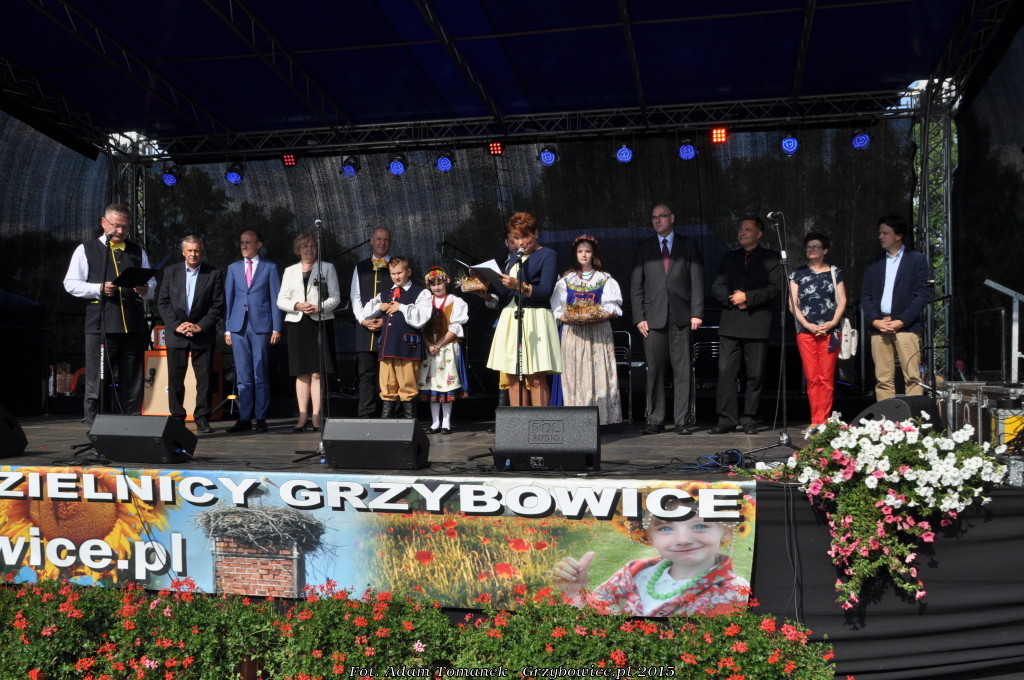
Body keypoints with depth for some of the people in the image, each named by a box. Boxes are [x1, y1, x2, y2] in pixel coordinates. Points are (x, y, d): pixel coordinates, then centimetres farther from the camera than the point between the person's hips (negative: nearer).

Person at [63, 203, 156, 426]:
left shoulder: (138, 252, 19)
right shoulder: (86, 250, 9)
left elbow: (152, 286, 20)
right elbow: (71, 284, 2)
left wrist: (145, 289, -4)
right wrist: (99, 289, -13)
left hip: (134, 327, 3)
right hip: (100, 327, -3)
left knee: (132, 384, 6)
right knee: (97, 381, -2)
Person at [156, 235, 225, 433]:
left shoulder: (214, 274, 2)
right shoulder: (170, 272, 8)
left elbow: (218, 305, -2)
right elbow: (162, 302, 4)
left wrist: (201, 326, -11)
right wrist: (176, 325, -9)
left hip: (203, 334, -1)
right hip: (176, 334, 1)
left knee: (204, 378, -1)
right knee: (175, 378, 3)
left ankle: (202, 419, 6)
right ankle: (176, 418, 11)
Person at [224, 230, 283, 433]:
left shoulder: (270, 268, 6)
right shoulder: (233, 268, 14)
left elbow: (275, 299, 3)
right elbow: (228, 299, 12)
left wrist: (276, 328, -3)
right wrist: (227, 329, 6)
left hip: (261, 326, -2)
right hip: (239, 327, 3)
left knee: (261, 376, 0)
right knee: (243, 376, 3)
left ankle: (261, 419, 6)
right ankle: (244, 419, 7)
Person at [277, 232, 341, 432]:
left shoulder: (327, 268, 10)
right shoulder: (290, 271, 17)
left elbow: (335, 297, 3)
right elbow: (281, 300, 11)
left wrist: (319, 307, -14)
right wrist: (296, 306, -9)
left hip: (321, 322, -2)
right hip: (296, 323, 3)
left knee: (317, 372, -8)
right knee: (301, 373, 2)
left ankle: (316, 416, -7)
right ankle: (303, 416, 5)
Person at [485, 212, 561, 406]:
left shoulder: (547, 255, 1)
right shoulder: (514, 258, 23)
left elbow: (546, 291, -11)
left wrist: (519, 285, -22)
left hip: (534, 319, -7)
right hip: (510, 317, 7)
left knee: (536, 378, -8)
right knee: (513, 378, 2)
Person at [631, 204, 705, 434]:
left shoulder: (689, 245, 10)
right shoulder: (644, 248, 12)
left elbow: (697, 282, 5)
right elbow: (636, 285, 8)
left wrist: (696, 313, -5)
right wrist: (639, 317, -1)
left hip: (681, 316, -1)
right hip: (653, 317, 1)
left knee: (682, 370, -1)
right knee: (654, 370, -1)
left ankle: (681, 420, 5)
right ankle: (654, 420, 6)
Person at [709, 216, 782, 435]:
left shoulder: (771, 258, 7)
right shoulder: (729, 258, 19)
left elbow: (775, 288, -4)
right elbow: (717, 287, 12)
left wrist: (747, 297, -12)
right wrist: (732, 299, -7)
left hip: (757, 322, -3)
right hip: (730, 324, 3)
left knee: (755, 374, 0)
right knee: (726, 371, -4)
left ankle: (749, 419, 9)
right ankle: (727, 419, 0)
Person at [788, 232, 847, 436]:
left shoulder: (834, 272, 11)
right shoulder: (798, 274, 11)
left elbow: (842, 301, 7)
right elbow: (792, 304, 6)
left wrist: (832, 323, -9)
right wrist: (808, 325, -7)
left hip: (830, 331, 0)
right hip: (806, 331, 1)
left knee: (826, 378, -4)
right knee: (812, 378, -2)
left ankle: (822, 421, -1)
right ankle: (817, 421, 2)